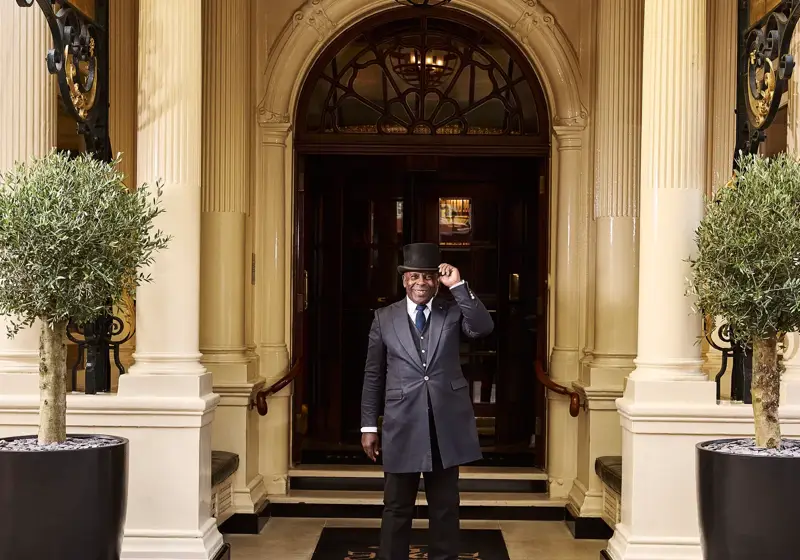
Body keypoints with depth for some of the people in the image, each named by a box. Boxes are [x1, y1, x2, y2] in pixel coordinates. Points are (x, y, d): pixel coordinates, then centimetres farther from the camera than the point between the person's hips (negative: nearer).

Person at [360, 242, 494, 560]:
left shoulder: (453, 312, 3)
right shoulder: (384, 318, 3)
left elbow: (484, 328, -17)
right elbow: (373, 376, 5)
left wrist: (458, 286, -19)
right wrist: (369, 426, 2)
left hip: (446, 424, 1)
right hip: (403, 425, 0)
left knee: (445, 507, 12)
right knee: (397, 507, 8)